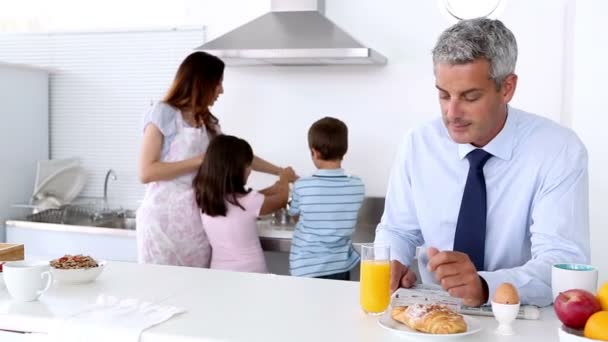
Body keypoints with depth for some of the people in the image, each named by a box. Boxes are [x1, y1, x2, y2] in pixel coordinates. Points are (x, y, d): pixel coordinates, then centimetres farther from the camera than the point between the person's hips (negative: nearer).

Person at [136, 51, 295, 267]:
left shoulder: (208, 123, 12)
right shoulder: (163, 114, -8)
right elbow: (146, 172, -15)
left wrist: (282, 172, 23)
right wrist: (200, 161, -15)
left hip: (196, 221, 6)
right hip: (164, 220, -6)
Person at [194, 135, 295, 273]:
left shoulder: (205, 199, -4)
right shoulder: (247, 202, -20)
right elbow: (282, 200, 1)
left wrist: (275, 186, 22)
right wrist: (284, 180, 21)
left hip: (219, 275, 5)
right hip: (250, 276, -5)